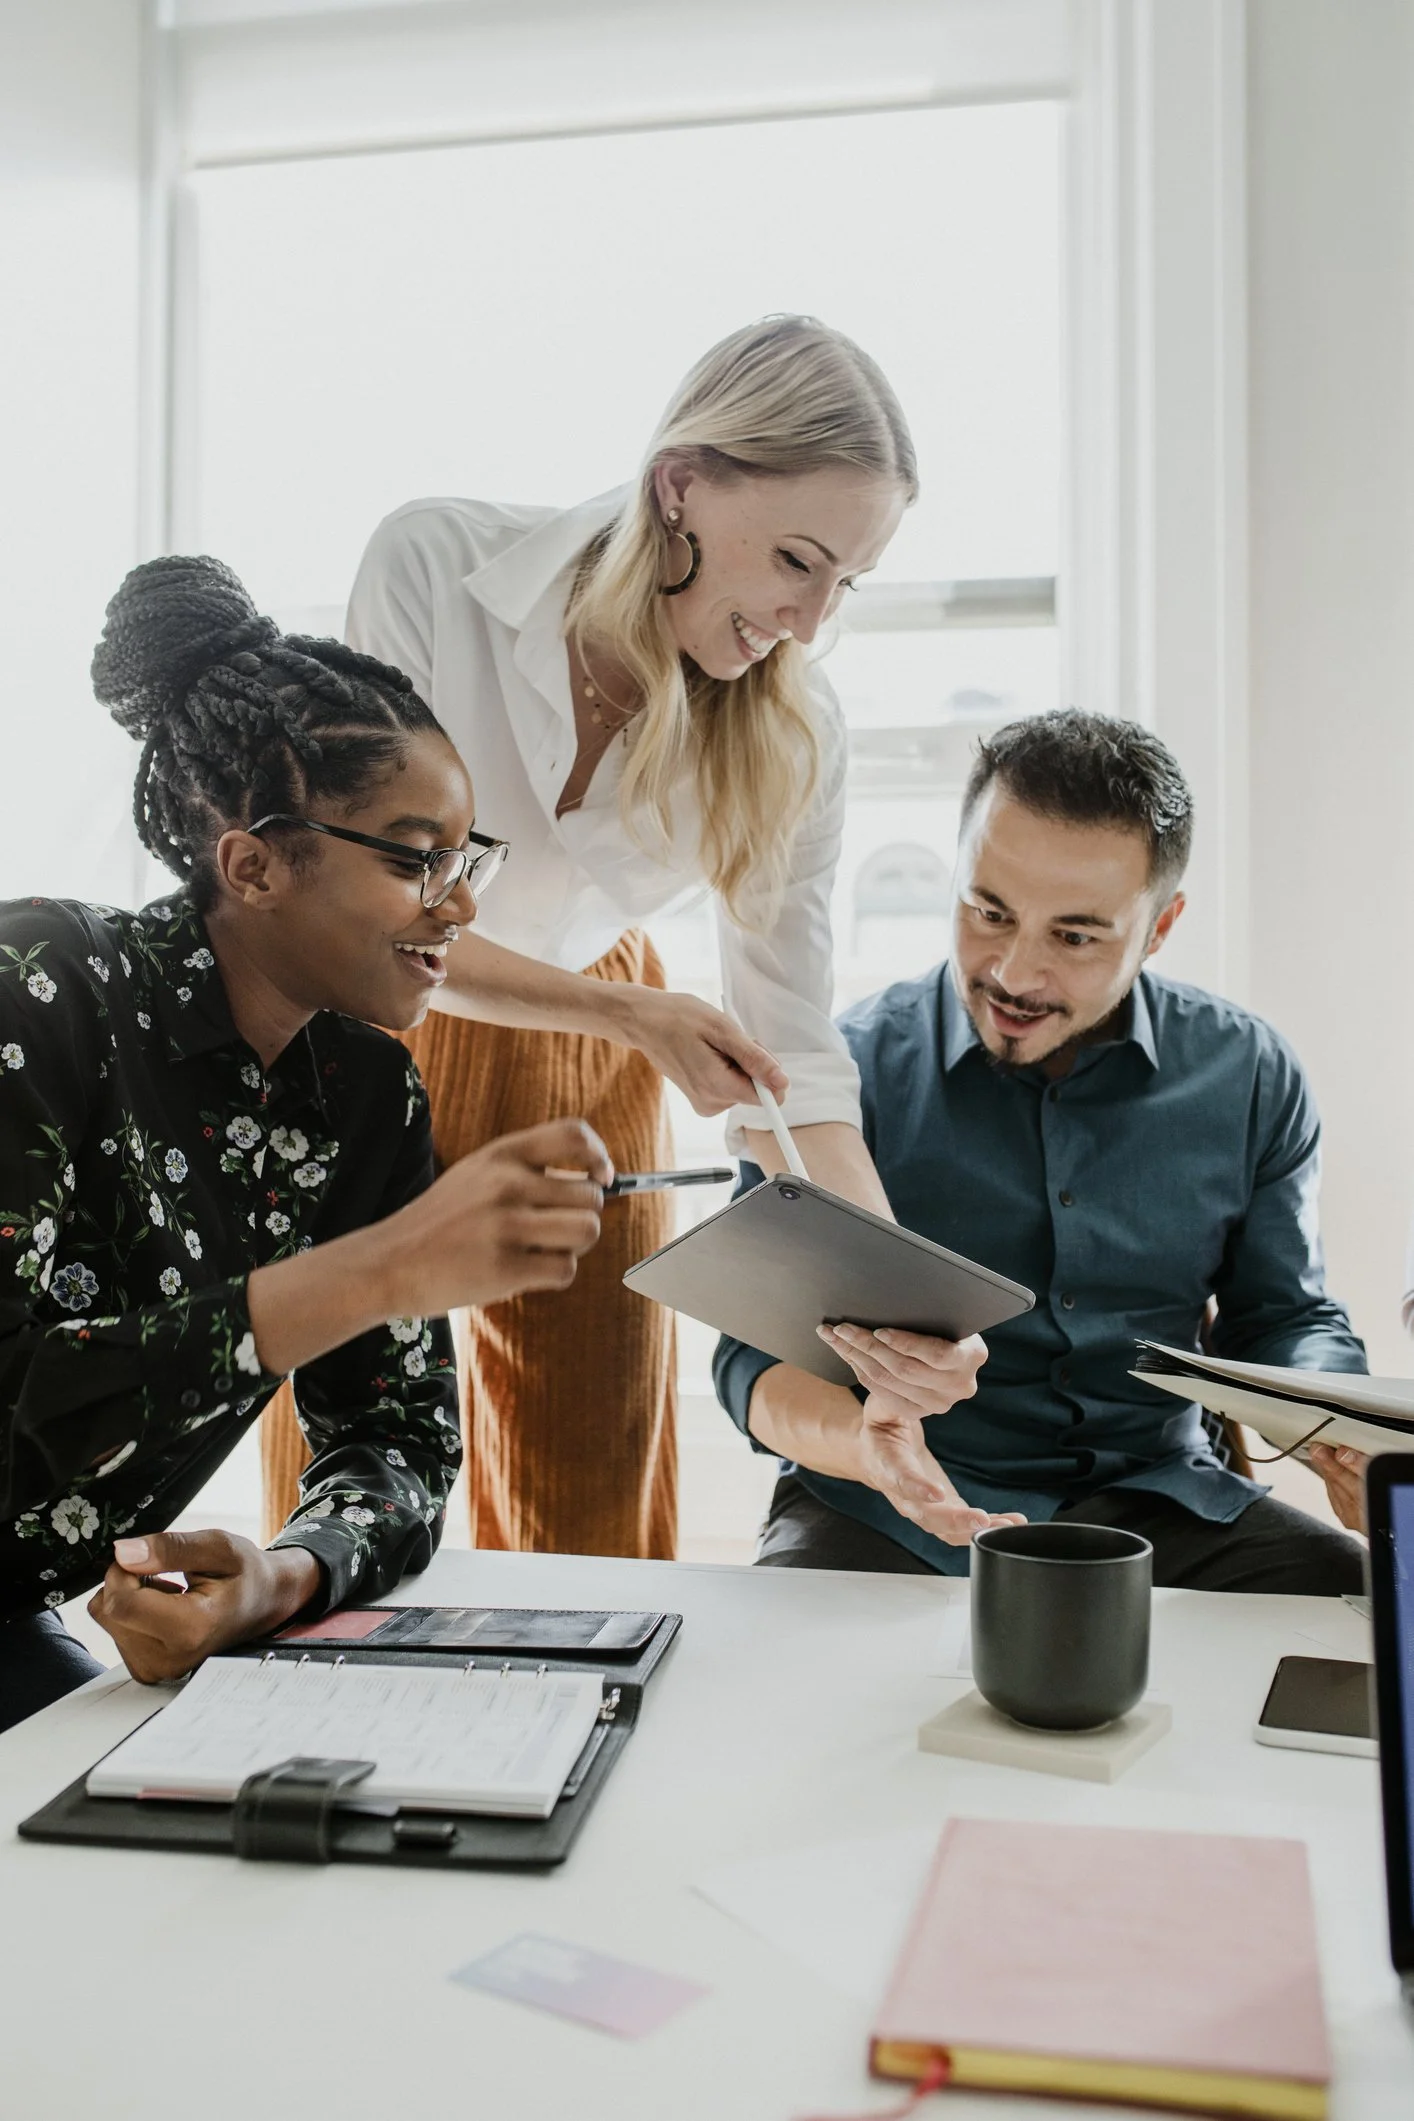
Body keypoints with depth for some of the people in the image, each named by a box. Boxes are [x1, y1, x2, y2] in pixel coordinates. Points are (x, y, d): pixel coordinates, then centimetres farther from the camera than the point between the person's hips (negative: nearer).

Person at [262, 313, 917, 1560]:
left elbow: (791, 1058, -15)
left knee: (597, 1490, 7)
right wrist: (631, 1011, -29)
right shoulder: (435, 564, -24)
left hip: (589, 1049, 2)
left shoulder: (793, 735, -17)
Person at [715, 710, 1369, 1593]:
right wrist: (859, 1440, -30)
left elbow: (1286, 1320, 12)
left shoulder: (1250, 1080, 4)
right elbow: (760, 1354, -7)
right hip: (884, 1518, -3)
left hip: (1153, 1497, 4)